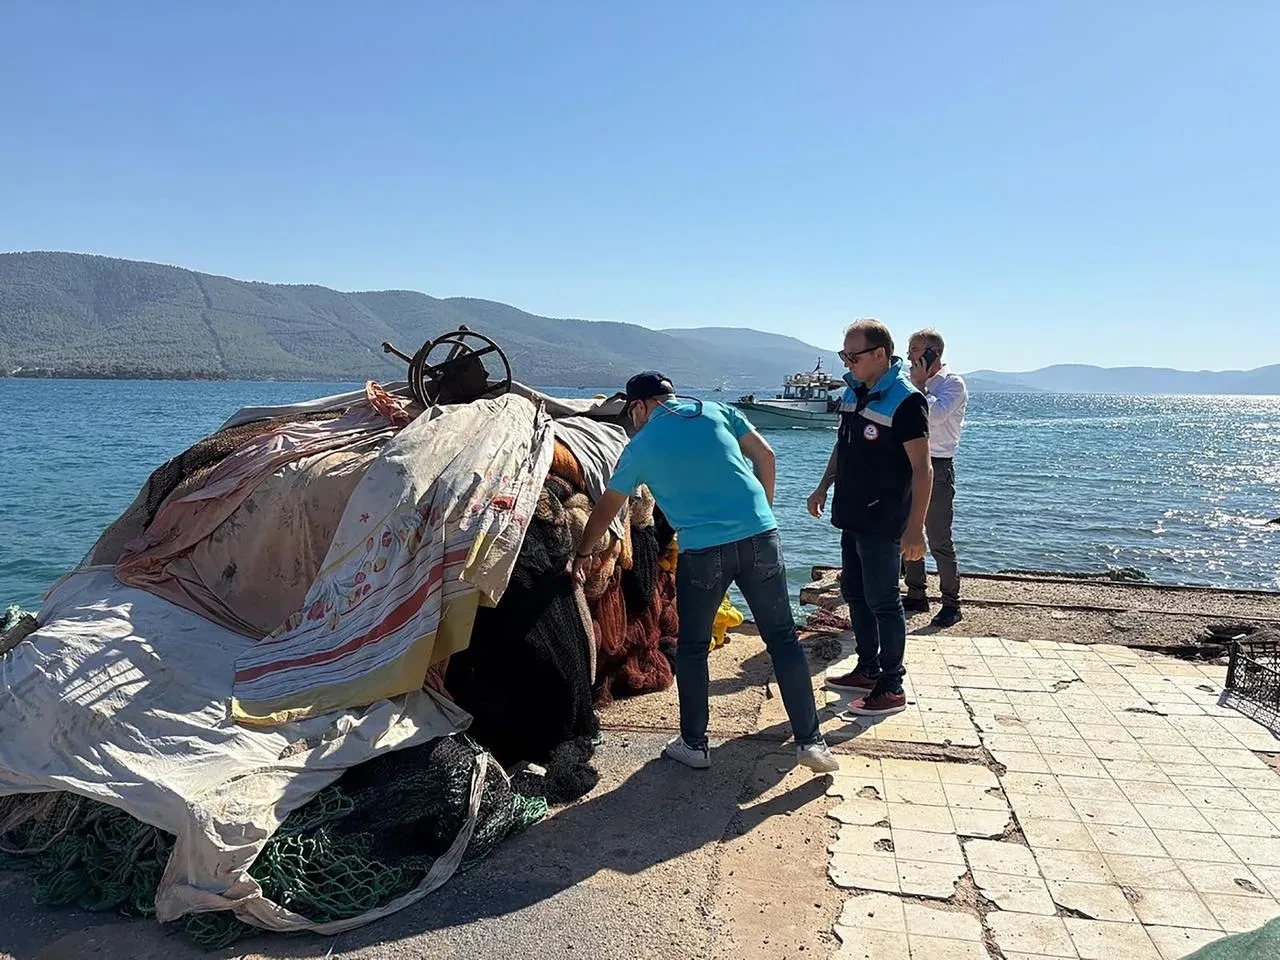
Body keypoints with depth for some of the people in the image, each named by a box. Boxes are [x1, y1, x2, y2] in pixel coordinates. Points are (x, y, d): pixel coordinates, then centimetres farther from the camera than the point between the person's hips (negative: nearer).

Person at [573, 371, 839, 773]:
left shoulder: (640, 447, 8)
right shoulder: (715, 411, 11)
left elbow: (605, 510, 18)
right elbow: (765, 456, 10)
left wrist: (582, 555, 32)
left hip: (702, 553, -2)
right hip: (760, 536, 2)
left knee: (691, 649, 16)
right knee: (783, 638, 11)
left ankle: (694, 744, 25)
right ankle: (810, 741, 14)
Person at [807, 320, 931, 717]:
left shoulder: (905, 400, -18)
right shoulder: (853, 391, 8)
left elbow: (922, 469, -19)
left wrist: (915, 528, -22)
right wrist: (824, 487, 15)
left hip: (883, 522, -9)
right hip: (852, 516, 9)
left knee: (882, 602, -1)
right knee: (854, 594, 17)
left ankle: (892, 688, 11)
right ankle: (867, 670, 31)